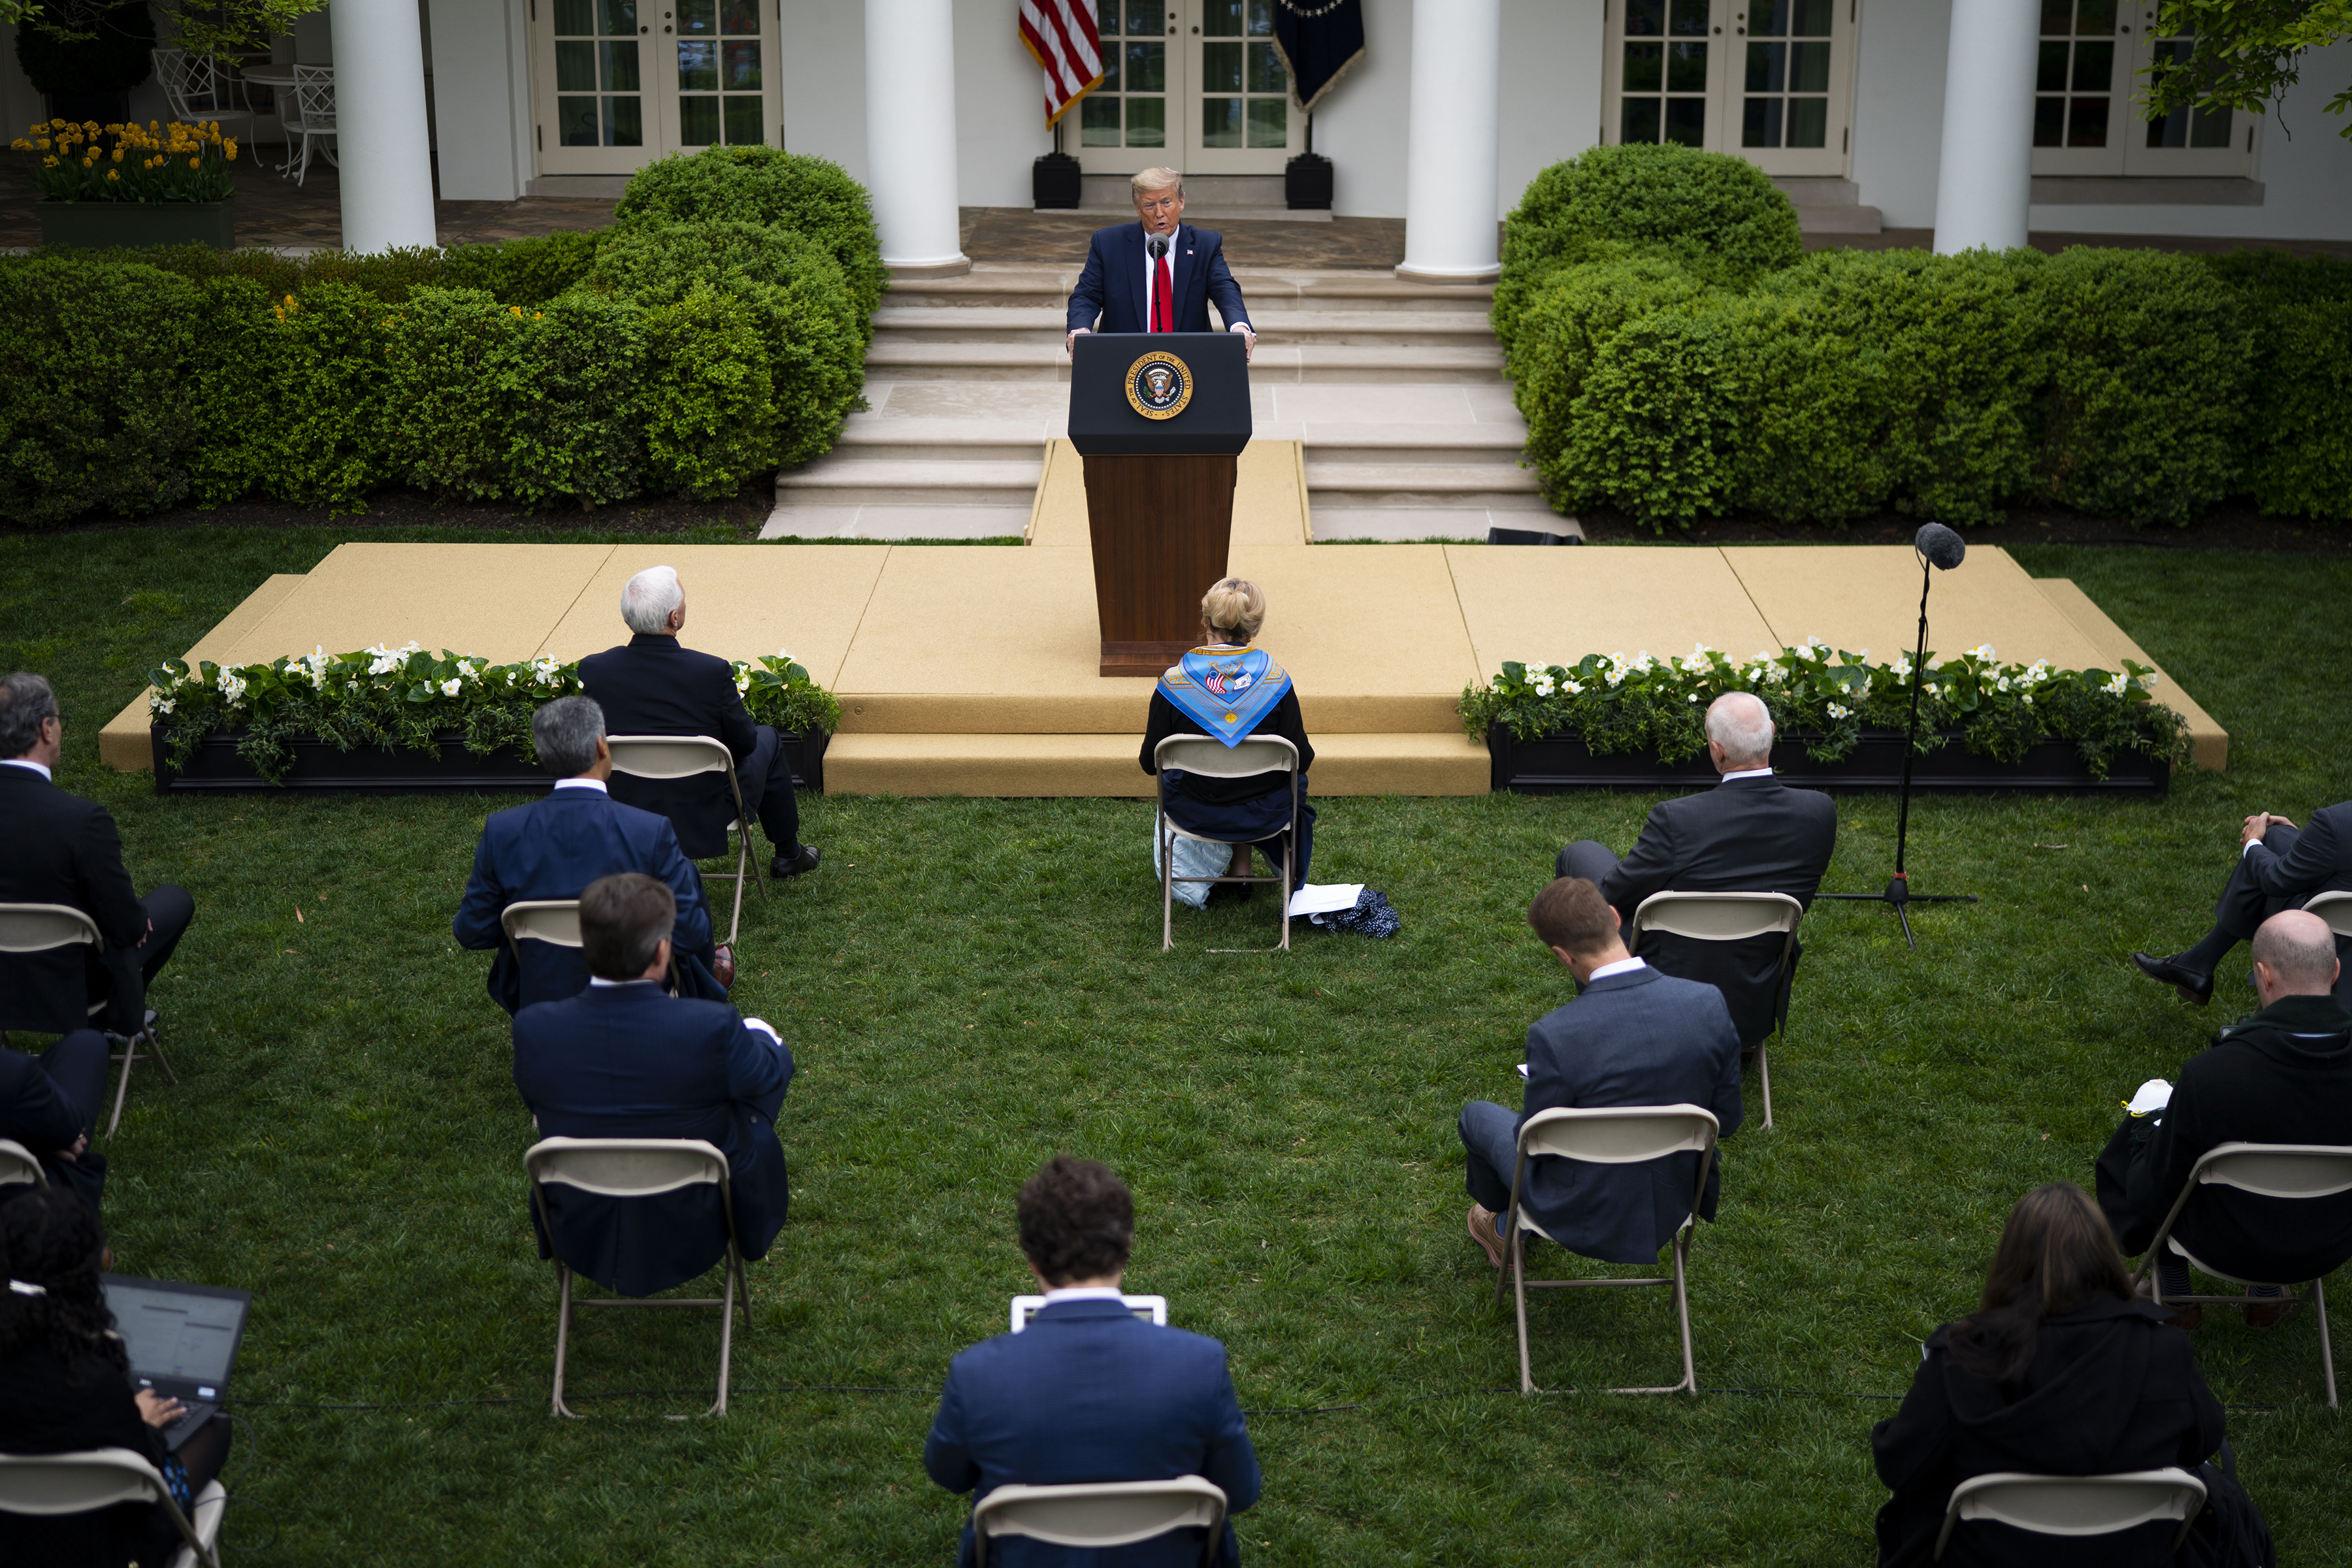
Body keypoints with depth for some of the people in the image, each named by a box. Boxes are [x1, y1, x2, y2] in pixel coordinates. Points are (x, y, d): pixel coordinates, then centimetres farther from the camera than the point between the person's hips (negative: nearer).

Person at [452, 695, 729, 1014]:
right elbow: (691, 934, -18)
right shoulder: (652, 832, -23)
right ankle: (706, 989, 49)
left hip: (538, 1001, 2)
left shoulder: (503, 832, -15)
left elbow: (471, 933, -6)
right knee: (688, 874, 21)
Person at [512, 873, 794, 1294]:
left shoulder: (534, 1029, -23)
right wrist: (757, 1033, 18)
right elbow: (769, 1072, -7)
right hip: (691, 1239, -2)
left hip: (580, 1239, 2)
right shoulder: (713, 1029, -30)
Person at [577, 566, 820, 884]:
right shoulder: (712, 671, -26)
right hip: (706, 818, -3)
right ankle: (788, 854, 42)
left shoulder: (593, 669, -16)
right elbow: (743, 742, -11)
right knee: (766, 740, 26)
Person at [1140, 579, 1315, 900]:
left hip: (1193, 814, 1)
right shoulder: (1276, 681, -18)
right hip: (1263, 818, 0)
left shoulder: (1173, 683, -18)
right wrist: (1308, 750, 14)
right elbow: (1302, 761, -10)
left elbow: (1150, 763, -8)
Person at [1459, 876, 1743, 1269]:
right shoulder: (1709, 1004, -19)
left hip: (1586, 1218, -4)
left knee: (1478, 1115, 24)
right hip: (1676, 1204, 4)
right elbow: (1726, 1120, -6)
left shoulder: (1554, 1037, -31)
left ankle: (1501, 1225, 55)